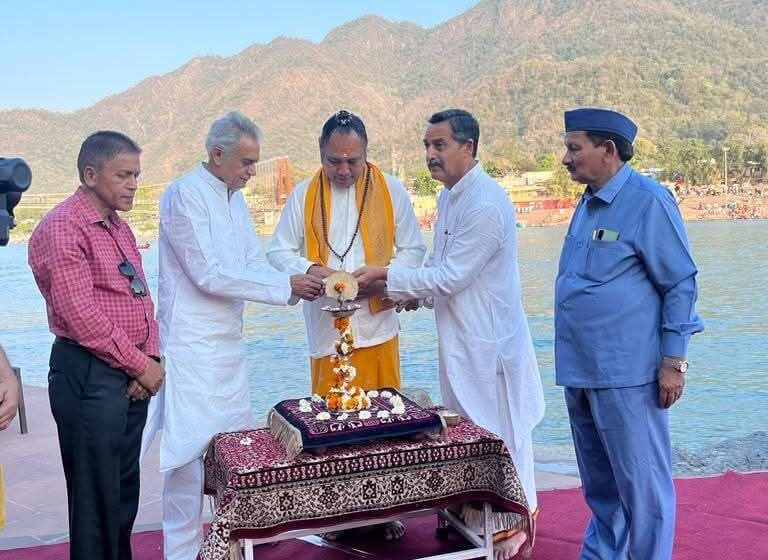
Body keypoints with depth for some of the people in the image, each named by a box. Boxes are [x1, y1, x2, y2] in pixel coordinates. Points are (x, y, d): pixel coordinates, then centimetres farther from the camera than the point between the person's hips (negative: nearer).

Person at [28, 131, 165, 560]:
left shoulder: (119, 228, 15)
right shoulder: (63, 229, -13)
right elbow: (82, 317, -19)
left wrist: (151, 358, 1)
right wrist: (139, 365, -11)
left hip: (133, 376, 8)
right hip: (89, 375, -8)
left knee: (125, 490, 16)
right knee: (96, 497, 2)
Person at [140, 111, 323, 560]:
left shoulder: (236, 198, 12)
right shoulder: (184, 195, -13)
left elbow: (255, 264, 12)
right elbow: (209, 275, -20)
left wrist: (300, 288, -7)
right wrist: (287, 286, -18)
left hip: (230, 342, 8)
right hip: (192, 344, -8)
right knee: (189, 451, -3)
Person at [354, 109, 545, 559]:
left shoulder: (487, 205, -23)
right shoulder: (451, 194, 8)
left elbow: (449, 277, -22)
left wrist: (386, 275, -16)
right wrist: (407, 291, 1)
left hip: (489, 340, -9)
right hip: (459, 336, 9)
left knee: (499, 430, 5)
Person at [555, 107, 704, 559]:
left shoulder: (649, 201, -11)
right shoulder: (589, 203, 12)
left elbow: (682, 284, -11)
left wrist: (674, 363, -13)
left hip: (627, 374, -8)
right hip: (581, 371, 8)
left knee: (642, 485, 2)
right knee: (600, 485, 19)